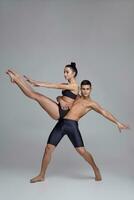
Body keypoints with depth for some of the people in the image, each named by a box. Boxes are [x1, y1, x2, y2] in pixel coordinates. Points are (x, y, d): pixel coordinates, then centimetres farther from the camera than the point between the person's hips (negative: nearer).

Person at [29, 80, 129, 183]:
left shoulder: (92, 103, 8)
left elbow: (104, 112, -2)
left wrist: (117, 122, -12)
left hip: (72, 125, -4)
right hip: (61, 123, 4)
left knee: (82, 151, -10)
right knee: (48, 148, -1)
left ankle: (96, 169, 18)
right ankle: (41, 175, 13)